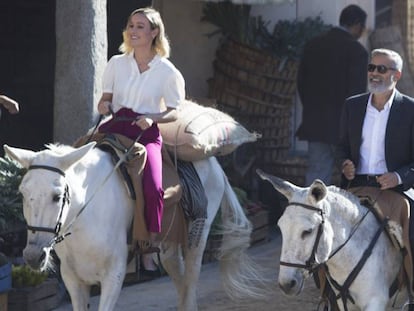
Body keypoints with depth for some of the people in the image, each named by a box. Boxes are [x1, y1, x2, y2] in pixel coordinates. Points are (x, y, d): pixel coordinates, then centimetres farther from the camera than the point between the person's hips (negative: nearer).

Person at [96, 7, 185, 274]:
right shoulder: (117, 63, 10)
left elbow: (174, 112, 4)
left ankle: (148, 250, -11)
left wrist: (151, 118, -14)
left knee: (153, 188, -27)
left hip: (147, 134, -3)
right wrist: (104, 105, -6)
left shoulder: (167, 72, 2)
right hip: (115, 127, 3)